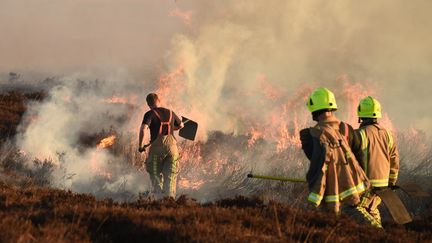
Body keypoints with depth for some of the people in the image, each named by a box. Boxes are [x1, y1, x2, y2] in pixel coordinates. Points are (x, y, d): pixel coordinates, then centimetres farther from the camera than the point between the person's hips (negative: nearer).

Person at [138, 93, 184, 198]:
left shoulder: (150, 114, 1)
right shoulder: (170, 113, 15)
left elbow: (143, 129, -15)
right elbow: (181, 125, 31)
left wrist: (140, 145, -5)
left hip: (157, 146, -3)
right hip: (171, 145, 3)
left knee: (155, 174, 9)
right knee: (170, 175, 6)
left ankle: (159, 197, 1)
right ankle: (170, 197, -9)